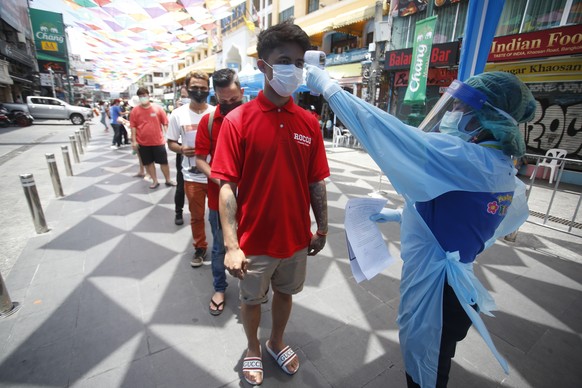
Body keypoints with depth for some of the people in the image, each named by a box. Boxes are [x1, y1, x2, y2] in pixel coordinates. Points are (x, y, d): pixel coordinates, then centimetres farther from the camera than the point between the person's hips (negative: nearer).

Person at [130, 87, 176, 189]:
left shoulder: (157, 108, -2)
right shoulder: (135, 110, 0)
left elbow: (165, 123, 1)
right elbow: (133, 126, 1)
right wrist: (134, 141, -3)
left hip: (158, 141, -1)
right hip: (143, 143, 1)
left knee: (164, 161, 6)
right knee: (148, 163, 9)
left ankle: (168, 180, 21)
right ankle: (155, 181, 22)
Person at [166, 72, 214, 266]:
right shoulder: (178, 114, 0)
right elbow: (171, 142, 6)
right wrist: (181, 149, -15)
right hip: (192, 175, 1)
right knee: (196, 215, 14)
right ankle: (200, 247, 34)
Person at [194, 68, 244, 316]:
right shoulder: (208, 121, -5)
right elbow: (200, 159, -3)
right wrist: (219, 179, -19)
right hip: (219, 198, 0)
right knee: (220, 247, 16)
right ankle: (219, 287, 40)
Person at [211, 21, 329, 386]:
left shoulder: (309, 122, -2)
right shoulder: (237, 120, -13)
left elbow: (316, 183, 2)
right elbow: (227, 186, -14)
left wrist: (322, 229, 6)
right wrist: (232, 245, -18)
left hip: (296, 236, 4)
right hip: (255, 239, -3)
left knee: (285, 293, 24)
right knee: (252, 299, 20)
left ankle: (277, 342, 53)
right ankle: (253, 349, 50)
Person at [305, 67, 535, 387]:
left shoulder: (471, 160, -26)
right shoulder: (499, 169, 3)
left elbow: (390, 133, -29)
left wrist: (329, 89, -20)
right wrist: (400, 215, 15)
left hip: (434, 287, -8)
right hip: (441, 282, 9)